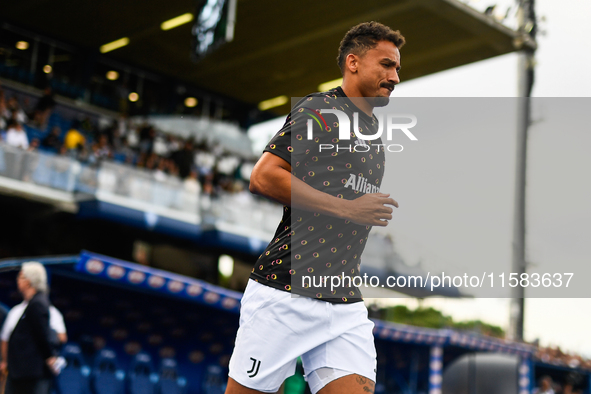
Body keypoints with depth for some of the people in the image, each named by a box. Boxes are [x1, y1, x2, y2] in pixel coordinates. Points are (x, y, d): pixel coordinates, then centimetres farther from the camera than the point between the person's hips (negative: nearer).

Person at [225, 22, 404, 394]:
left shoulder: (375, 132, 22)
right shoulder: (319, 109, -3)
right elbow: (263, 177, -14)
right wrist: (347, 208, -14)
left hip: (346, 307, 7)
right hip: (285, 292, -7)